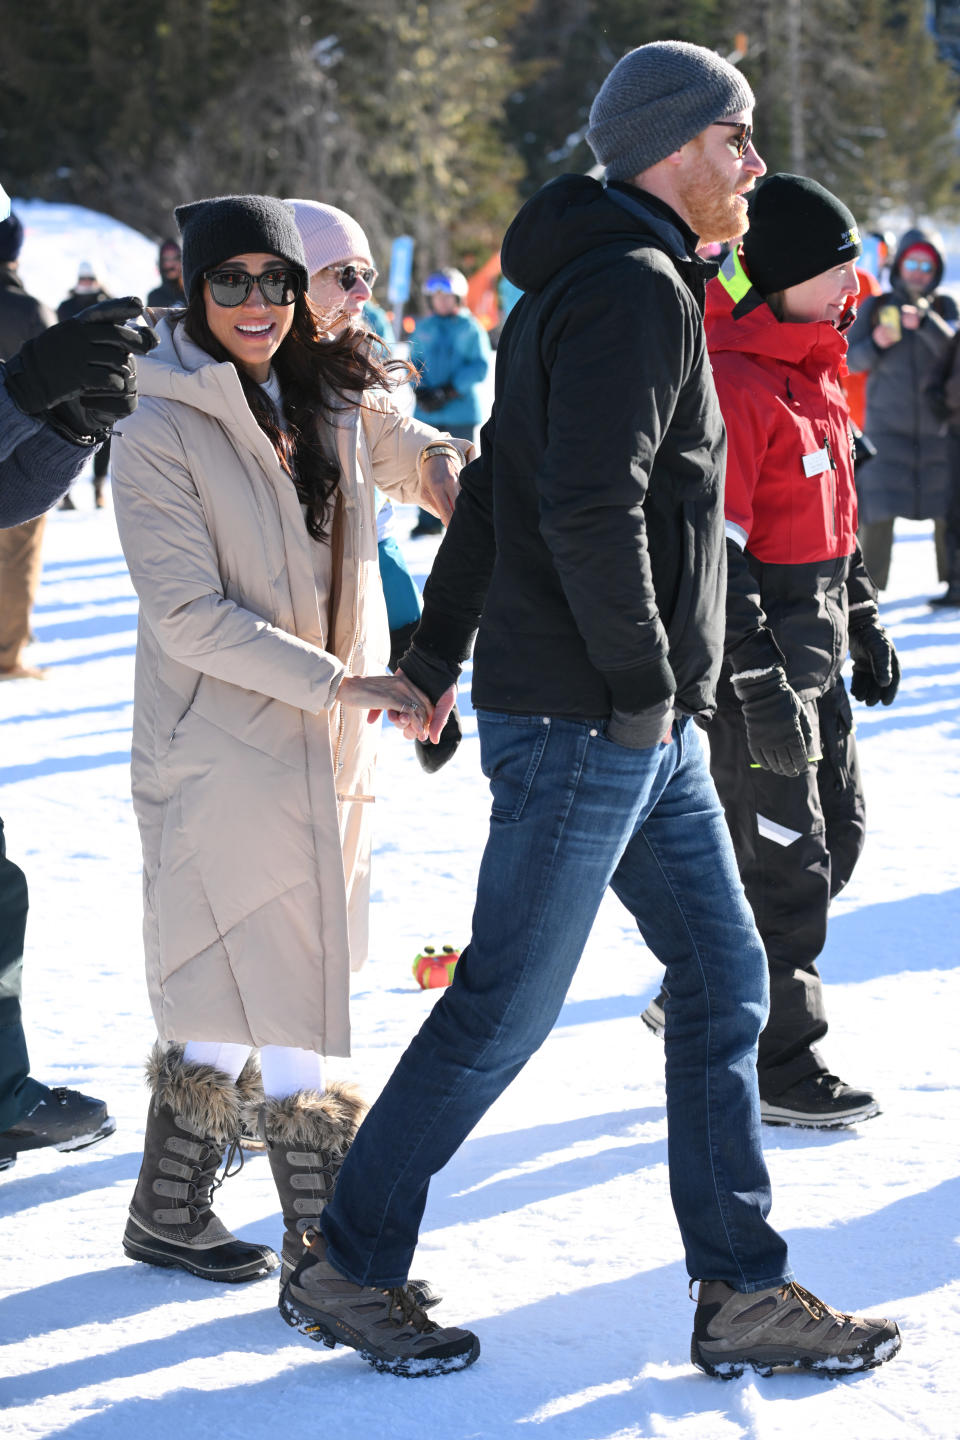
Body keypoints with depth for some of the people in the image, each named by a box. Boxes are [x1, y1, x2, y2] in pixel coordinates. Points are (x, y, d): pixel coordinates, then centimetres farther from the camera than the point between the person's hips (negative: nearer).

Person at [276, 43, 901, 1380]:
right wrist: (642, 680, -18)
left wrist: (438, 653, 25)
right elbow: (592, 508, -27)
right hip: (583, 723, -10)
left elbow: (493, 490, 22)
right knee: (504, 1008, -1)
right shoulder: (636, 290, -16)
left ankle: (743, 1295, 15)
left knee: (726, 980, 9)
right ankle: (345, 1270, 12)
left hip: (644, 728, 10)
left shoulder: (588, 290, 17)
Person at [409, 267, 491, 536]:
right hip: (427, 412, 3)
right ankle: (428, 521, 8)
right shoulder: (422, 328, 11)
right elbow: (414, 364, 13)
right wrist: (421, 394, -5)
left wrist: (448, 392, -13)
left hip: (461, 411, -3)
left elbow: (480, 367, -6)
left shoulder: (471, 329, 0)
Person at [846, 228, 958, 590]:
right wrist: (875, 344, -15)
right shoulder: (876, 307, 5)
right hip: (887, 425, -1)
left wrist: (924, 322, -28)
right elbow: (849, 360, 5)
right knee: (878, 507, -10)